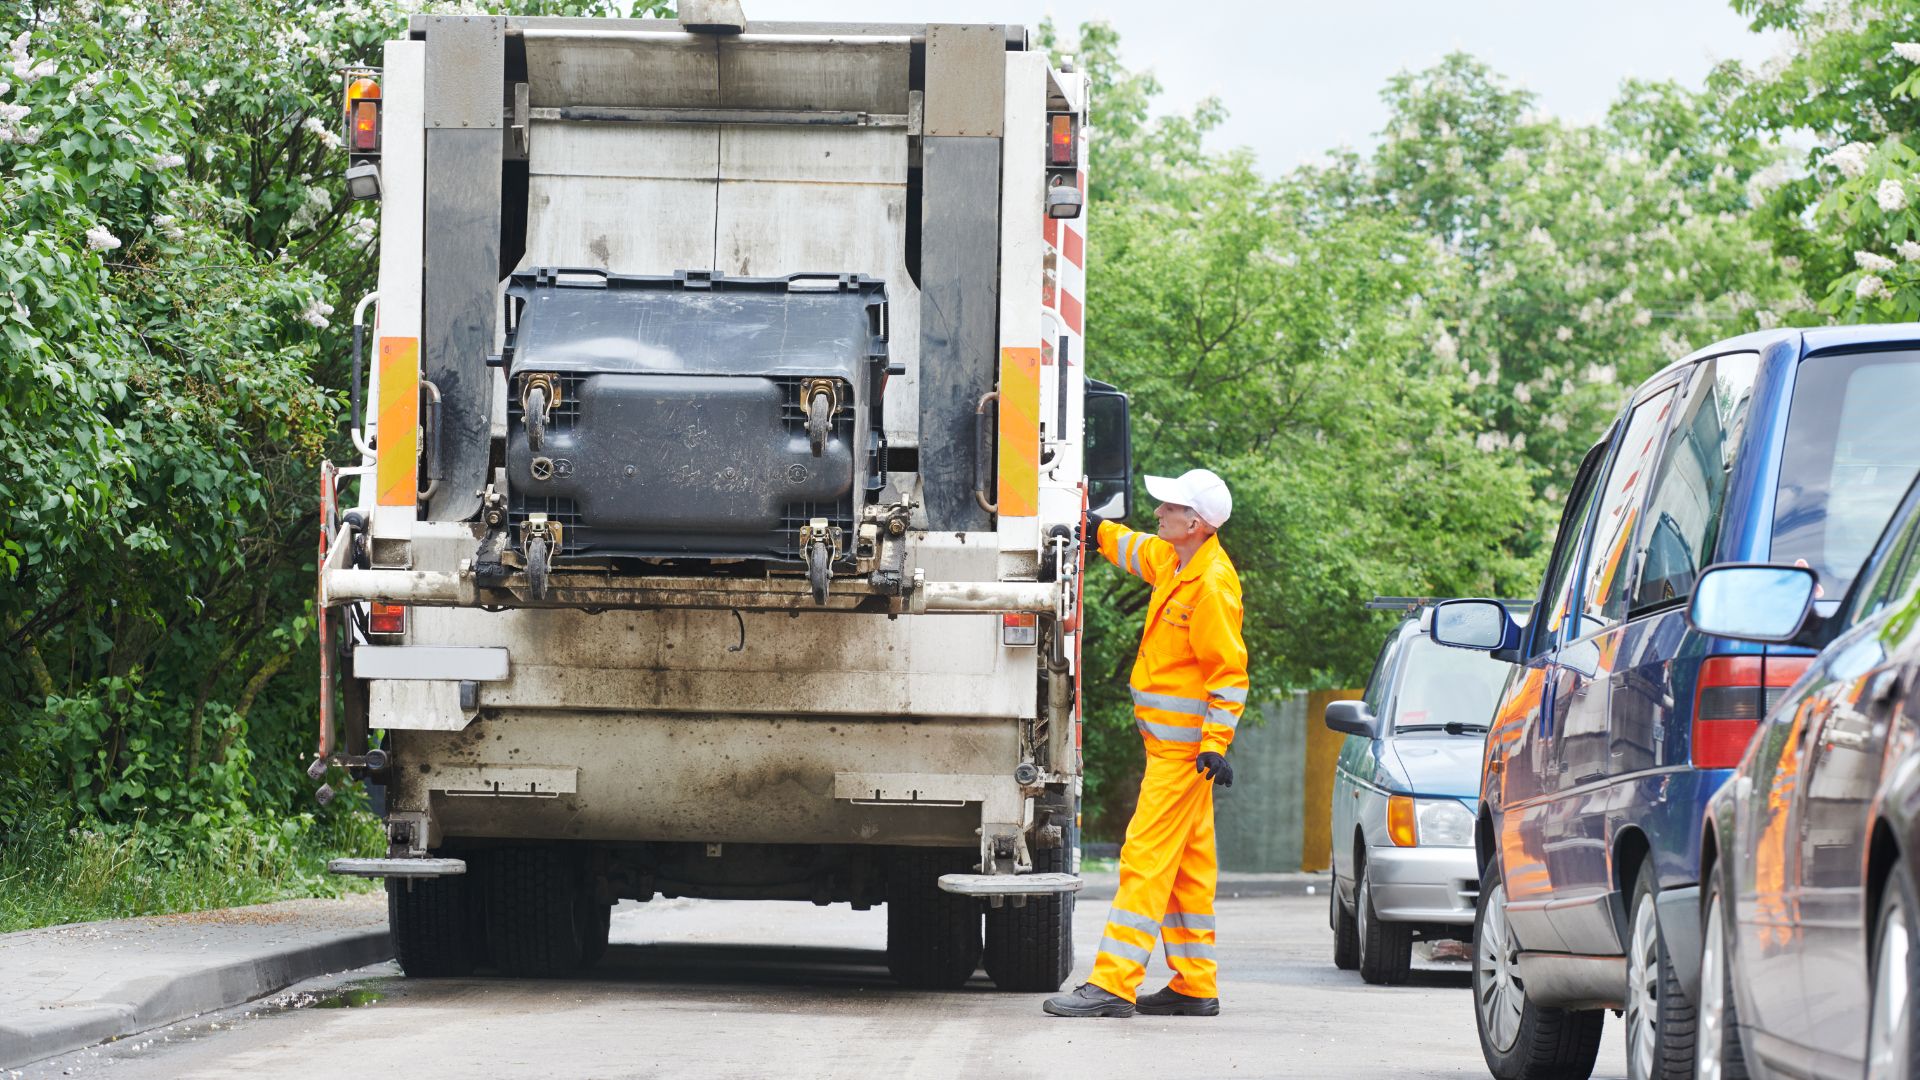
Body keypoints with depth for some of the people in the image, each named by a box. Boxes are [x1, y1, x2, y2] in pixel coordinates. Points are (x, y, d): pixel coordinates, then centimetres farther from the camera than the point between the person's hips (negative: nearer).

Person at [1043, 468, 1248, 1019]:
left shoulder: (1212, 584, -19)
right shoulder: (1173, 561, 9)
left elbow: (1229, 671, -20)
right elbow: (1139, 551, 34)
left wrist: (1216, 743, -23)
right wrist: (1097, 530, 37)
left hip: (1183, 747, -10)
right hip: (1171, 742, 10)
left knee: (1148, 856, -12)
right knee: (1187, 864, 13)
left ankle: (1113, 983, -15)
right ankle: (1195, 987, 18)